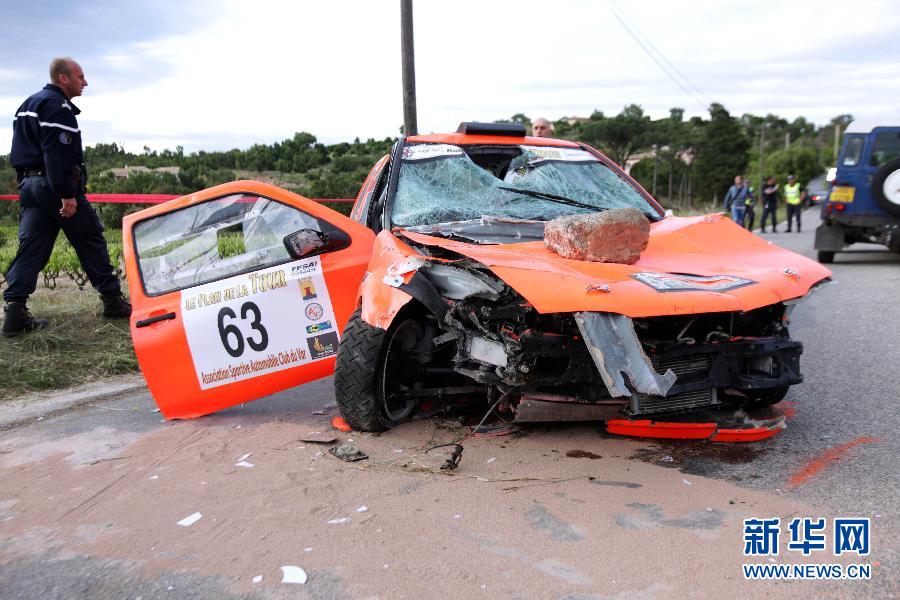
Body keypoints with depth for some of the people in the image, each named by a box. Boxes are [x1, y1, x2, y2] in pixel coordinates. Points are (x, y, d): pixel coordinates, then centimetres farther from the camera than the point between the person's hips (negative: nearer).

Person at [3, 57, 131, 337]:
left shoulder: (28, 105, 22)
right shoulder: (58, 106, -11)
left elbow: (22, 148, 23)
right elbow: (58, 154, -21)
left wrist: (27, 182, 23)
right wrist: (67, 195, -23)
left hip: (28, 184, 9)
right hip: (55, 186, -9)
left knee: (31, 246, 3)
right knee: (91, 241, 1)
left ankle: (15, 310, -5)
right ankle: (112, 301, 8)